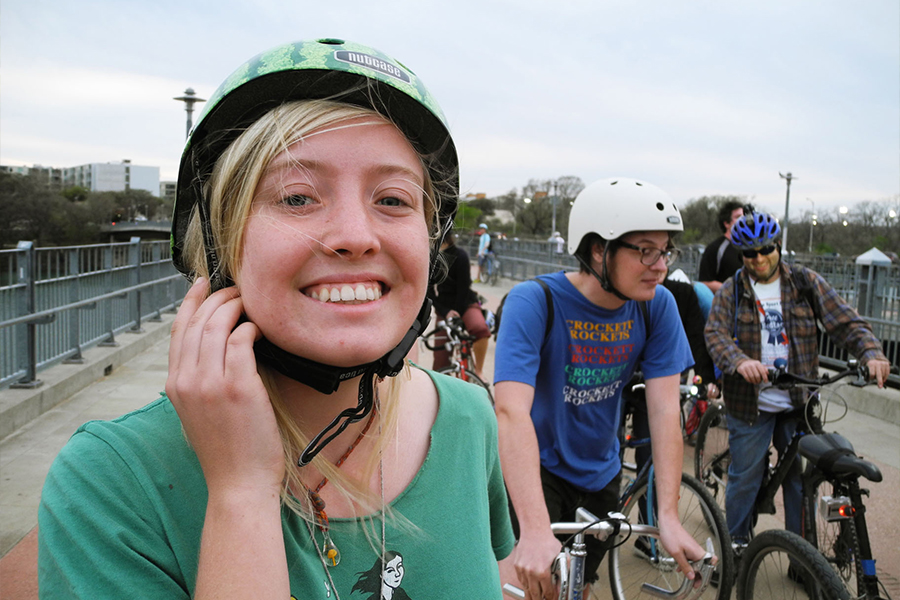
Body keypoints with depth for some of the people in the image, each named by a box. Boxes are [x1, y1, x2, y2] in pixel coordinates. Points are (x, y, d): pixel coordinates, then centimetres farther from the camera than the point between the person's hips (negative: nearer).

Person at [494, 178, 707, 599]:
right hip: (534, 468, -4)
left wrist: (669, 517, -27)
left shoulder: (657, 305, -14)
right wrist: (535, 531, -47)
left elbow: (665, 410, -17)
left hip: (599, 475, 5)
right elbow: (512, 410, -38)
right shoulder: (533, 302, -27)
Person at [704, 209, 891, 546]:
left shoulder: (806, 283, 3)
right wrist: (740, 361, -35)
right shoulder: (732, 291, -1)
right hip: (751, 404, -2)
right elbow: (716, 333, -14)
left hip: (797, 404, 2)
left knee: (802, 478, 11)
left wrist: (871, 353, -21)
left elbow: (845, 323, -1)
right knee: (745, 478, 5)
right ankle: (736, 545, 25)